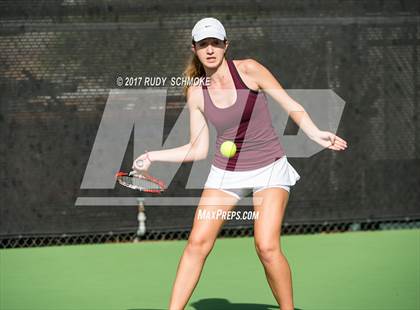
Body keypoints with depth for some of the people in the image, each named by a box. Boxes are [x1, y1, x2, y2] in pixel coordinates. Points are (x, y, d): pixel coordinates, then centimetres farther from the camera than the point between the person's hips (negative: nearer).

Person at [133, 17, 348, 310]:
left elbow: (293, 107, -5)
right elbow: (199, 149, 6)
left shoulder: (249, 70, -10)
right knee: (198, 242, -8)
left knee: (267, 247, -18)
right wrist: (154, 156, -1)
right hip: (225, 172, 3)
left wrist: (316, 134, -20)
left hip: (269, 167, -3)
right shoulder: (196, 93, 0)